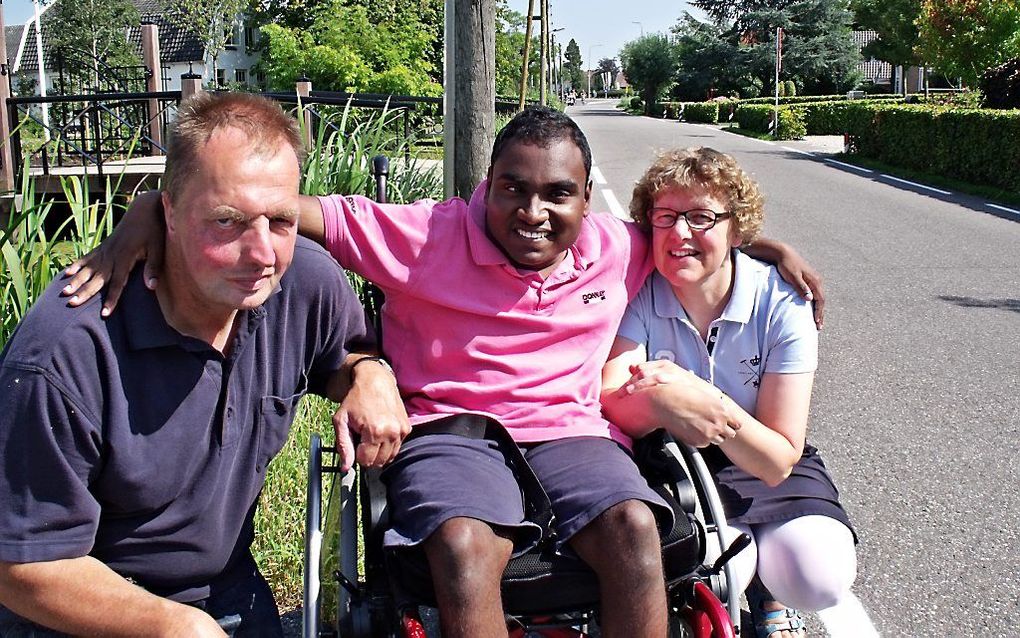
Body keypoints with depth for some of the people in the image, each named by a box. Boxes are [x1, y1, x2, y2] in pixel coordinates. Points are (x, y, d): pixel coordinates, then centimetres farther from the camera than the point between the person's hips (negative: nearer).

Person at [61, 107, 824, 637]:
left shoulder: (617, 250, 10)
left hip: (570, 433, 3)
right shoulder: (426, 238, -3)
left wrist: (767, 244, 17)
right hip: (447, 429, -2)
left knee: (634, 527, -29)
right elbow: (291, 211, -9)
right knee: (464, 547, -35)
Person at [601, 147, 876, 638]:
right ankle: (744, 566, 8)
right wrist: (654, 402, -47)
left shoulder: (781, 303, -15)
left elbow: (779, 461, -19)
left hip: (761, 468, 0)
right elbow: (611, 408, -24)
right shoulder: (640, 294, -12)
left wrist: (716, 409, -39)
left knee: (820, 575, -27)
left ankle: (772, 597, 10)